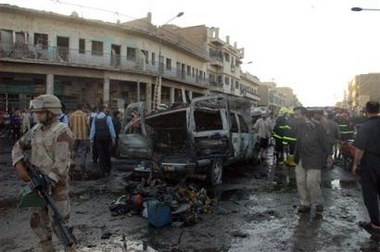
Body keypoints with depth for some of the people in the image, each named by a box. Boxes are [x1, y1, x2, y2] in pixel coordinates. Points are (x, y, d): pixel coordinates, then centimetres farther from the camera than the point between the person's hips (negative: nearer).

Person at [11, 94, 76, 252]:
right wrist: (19, 166, 0)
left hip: (56, 185, -8)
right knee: (37, 221, 17)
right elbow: (18, 147, 17)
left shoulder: (62, 132, -16)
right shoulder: (36, 130, 8)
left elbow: (61, 162, -23)